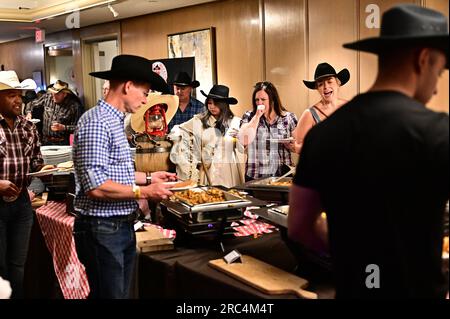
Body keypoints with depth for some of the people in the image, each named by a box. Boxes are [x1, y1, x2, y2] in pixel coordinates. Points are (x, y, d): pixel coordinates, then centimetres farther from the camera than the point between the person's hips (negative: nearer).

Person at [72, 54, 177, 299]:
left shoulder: (115, 121, 13)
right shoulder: (96, 123, -18)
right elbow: (96, 186, -24)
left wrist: (148, 178, 15)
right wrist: (144, 192, -18)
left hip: (123, 226, 10)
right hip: (102, 230, -10)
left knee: (121, 293, 17)